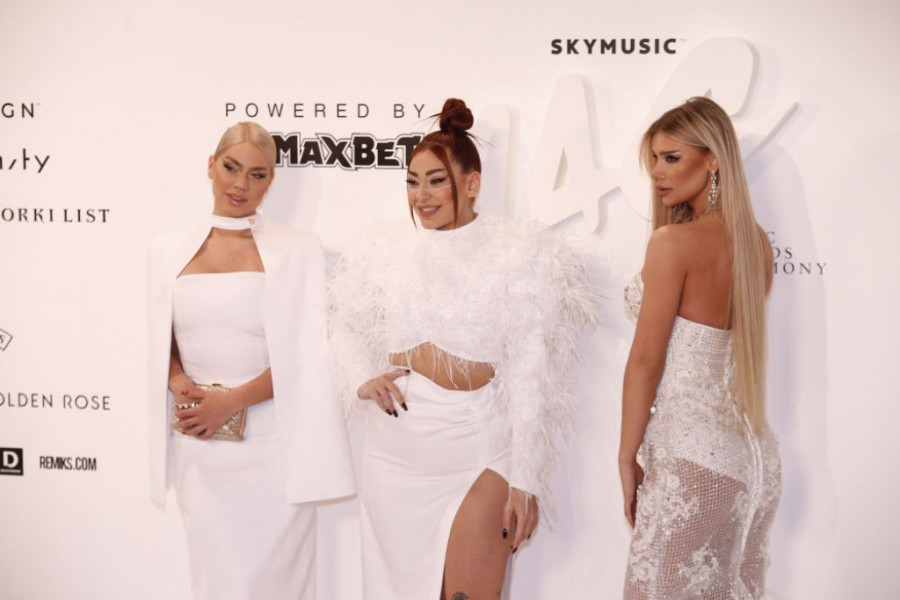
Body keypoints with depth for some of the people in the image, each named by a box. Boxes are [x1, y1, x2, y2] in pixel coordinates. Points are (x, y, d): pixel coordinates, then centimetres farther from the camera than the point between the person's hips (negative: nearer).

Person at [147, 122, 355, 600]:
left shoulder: (296, 250, -3)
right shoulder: (172, 255, 9)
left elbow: (304, 353, -8)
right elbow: (161, 343, 14)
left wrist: (232, 401, -16)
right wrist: (179, 383, -7)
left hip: (271, 446, -3)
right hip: (198, 449, 3)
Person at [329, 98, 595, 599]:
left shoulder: (519, 256, -5)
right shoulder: (386, 252, 6)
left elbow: (530, 377, -7)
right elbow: (349, 330, 19)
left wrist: (525, 480, -9)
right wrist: (362, 380, -2)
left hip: (480, 450, -4)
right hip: (395, 448, 4)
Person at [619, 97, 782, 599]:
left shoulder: (675, 241, -14)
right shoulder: (756, 242, 7)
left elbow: (647, 360, -11)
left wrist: (627, 458, -5)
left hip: (692, 455, -8)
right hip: (753, 453, 8)